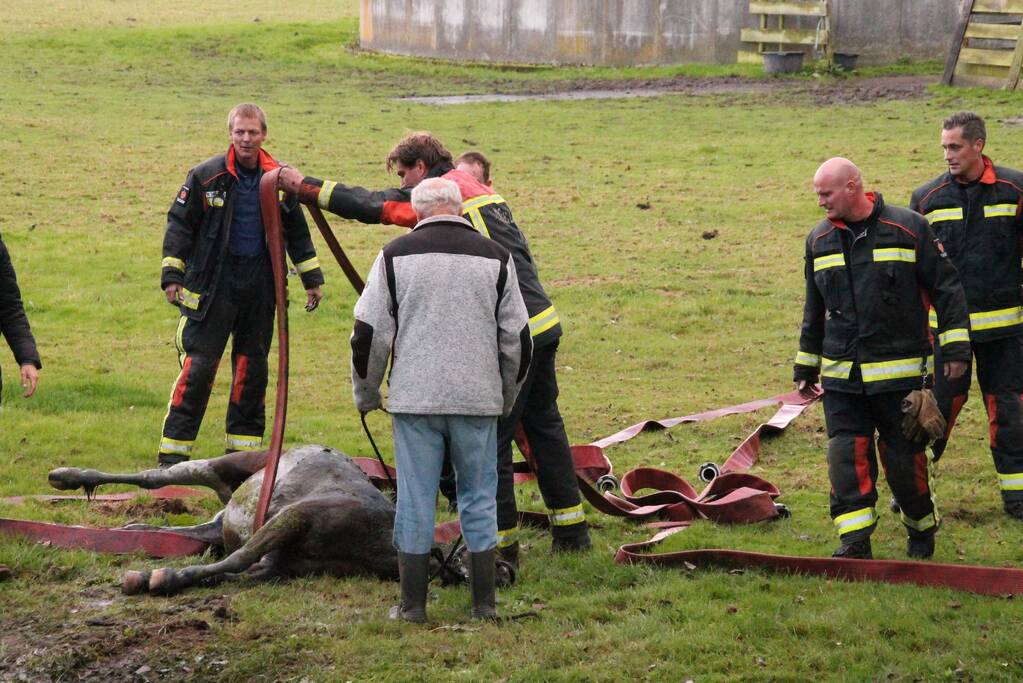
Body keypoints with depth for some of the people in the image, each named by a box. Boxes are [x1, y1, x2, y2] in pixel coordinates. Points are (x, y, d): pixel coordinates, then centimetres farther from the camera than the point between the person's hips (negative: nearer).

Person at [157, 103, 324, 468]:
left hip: (259, 286, 4)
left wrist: (312, 279, 17)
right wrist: (172, 274, -5)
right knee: (198, 366, -8)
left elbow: (297, 232, 17)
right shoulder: (207, 175, -4)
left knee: (252, 367, 9)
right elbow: (180, 225, 1)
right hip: (212, 284, -4)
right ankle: (172, 455, -5)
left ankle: (244, 449, 18)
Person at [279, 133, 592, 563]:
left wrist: (304, 186, 0)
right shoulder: (478, 190, 20)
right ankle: (571, 531, 25)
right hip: (542, 322, 9)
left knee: (490, 439, -1)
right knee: (544, 426, 18)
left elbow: (370, 206, -7)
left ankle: (501, 542, 4)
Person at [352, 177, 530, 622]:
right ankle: (484, 604, 9)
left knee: (415, 499, 4)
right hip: (478, 401, 1)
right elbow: (517, 339, 8)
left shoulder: (396, 256, 1)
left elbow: (369, 332, 1)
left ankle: (413, 604, 7)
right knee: (479, 499, 9)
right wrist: (506, 398, 23)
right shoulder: (495, 257, 4)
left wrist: (366, 393, 15)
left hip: (414, 399, -1)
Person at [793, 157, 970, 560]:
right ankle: (855, 542, -6)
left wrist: (955, 348, -4)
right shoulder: (820, 240, 10)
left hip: (899, 372, -4)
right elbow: (814, 310, 21)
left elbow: (946, 288, 0)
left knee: (903, 455, 1)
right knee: (846, 457, -6)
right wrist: (805, 367, 23)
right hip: (840, 374, 4)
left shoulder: (907, 228, -4)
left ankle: (922, 529, 22)